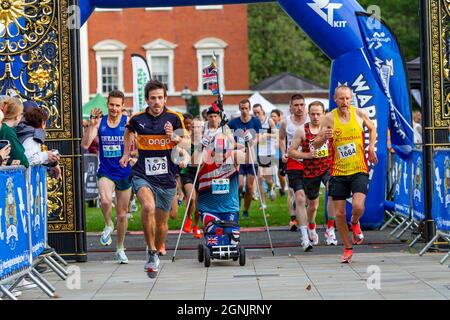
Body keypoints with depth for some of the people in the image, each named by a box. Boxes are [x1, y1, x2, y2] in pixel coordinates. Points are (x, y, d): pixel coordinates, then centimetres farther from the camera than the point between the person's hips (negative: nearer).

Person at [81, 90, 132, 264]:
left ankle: (120, 249, 29)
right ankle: (108, 225, 0)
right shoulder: (99, 122, 0)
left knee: (122, 214, 10)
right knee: (105, 200, -31)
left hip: (124, 173, 0)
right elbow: (85, 144, -8)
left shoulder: (128, 122, -4)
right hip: (106, 172, 0)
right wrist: (91, 124, -20)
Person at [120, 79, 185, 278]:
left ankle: (157, 252, 38)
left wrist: (173, 137, -16)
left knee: (161, 223, 10)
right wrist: (126, 153, 20)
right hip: (142, 175, -1)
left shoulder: (174, 118, -2)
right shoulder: (137, 119, 1)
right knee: (148, 206, -30)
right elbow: (128, 132, 24)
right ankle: (151, 252, -17)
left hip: (166, 178, 1)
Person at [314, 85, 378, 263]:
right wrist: (323, 137, -24)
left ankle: (355, 224, 16)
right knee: (339, 213, 2)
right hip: (338, 172, 1)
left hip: (359, 170, -1)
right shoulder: (329, 118, -4)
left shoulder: (359, 114, 0)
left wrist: (371, 148, 8)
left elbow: (372, 129, 21)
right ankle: (348, 248, 20)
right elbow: (316, 145, -3)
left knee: (358, 207, -20)